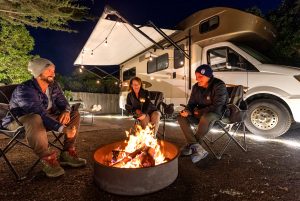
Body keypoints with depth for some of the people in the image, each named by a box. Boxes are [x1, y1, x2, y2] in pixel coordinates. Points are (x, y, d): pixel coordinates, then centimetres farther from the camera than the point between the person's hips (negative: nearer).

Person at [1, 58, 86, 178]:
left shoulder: (54, 86, -3)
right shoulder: (25, 89, -27)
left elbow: (63, 102, 3)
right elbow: (40, 114, -38)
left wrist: (66, 111, -23)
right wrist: (63, 128, -48)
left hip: (45, 118, 8)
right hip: (18, 121, -7)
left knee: (74, 114, -4)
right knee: (36, 120, -43)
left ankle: (67, 154, -10)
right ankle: (48, 159, -26)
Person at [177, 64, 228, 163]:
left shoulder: (219, 86, -20)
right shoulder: (196, 87, -1)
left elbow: (217, 107, -25)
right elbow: (192, 103, 5)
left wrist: (199, 112, -17)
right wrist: (187, 111, -18)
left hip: (218, 113, -7)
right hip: (201, 113, 7)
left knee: (206, 117, -41)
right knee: (181, 117, -12)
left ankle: (192, 145, -19)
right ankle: (197, 148, -21)